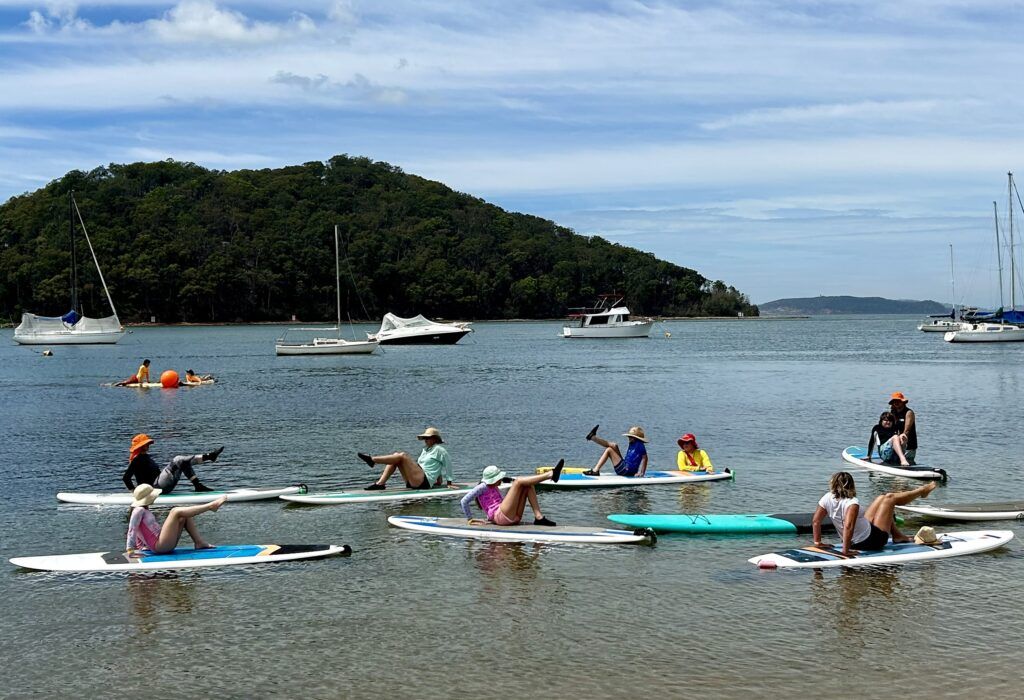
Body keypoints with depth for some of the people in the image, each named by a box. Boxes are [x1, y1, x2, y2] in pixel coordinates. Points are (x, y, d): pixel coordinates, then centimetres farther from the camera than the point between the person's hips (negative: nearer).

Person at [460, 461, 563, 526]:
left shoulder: (495, 488, 30)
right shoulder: (483, 487, 4)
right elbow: (464, 501, -1)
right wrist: (470, 519, 2)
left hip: (512, 518, 9)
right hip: (500, 517, -9)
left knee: (528, 486, 1)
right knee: (518, 481, -15)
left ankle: (538, 517, -15)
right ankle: (551, 474, -28)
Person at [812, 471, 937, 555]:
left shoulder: (827, 498, -12)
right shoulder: (852, 502, -29)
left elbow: (815, 521, -10)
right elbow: (848, 526, -41)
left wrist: (817, 542, 1)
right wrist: (846, 550, -36)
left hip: (855, 543, 7)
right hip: (873, 540, -7)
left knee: (882, 499, 23)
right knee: (890, 498, 10)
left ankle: (897, 535, 34)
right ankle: (922, 491, 36)